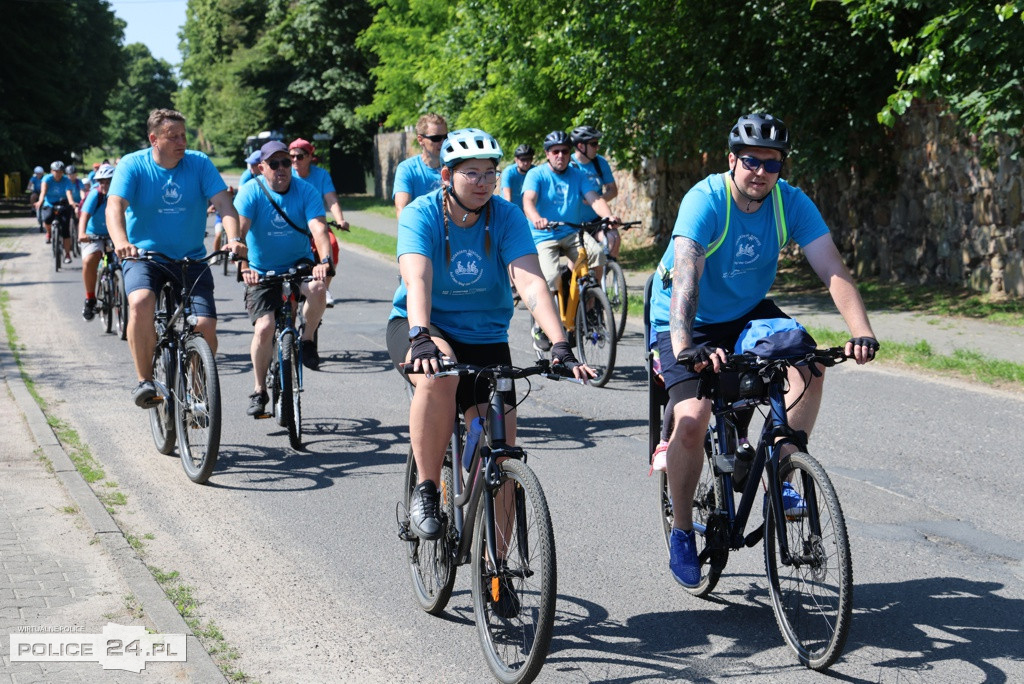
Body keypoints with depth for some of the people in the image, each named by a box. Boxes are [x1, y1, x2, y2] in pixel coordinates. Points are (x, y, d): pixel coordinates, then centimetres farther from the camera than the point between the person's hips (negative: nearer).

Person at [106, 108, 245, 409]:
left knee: (205, 327, -14)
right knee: (141, 303, -32)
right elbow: (115, 206, -20)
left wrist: (233, 239, -31)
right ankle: (145, 380, -19)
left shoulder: (199, 163, -2)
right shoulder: (132, 165, -7)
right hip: (144, 257, -2)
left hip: (191, 259, 2)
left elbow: (224, 203, -11)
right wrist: (121, 243, -40)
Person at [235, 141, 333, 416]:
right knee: (264, 327, -15)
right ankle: (259, 391, 4)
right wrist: (243, 267, -42)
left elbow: (318, 228, -24)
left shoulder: (307, 192, -10)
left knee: (318, 289, -32)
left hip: (299, 263, 1)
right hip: (262, 270, -1)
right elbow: (239, 230, -25)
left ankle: (307, 340, -4)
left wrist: (325, 260, -43)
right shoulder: (251, 192, -13)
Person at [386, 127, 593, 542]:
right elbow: (416, 278, -34)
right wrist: (420, 338, -52)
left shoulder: (507, 217, -13)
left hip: (484, 338, 2)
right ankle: (425, 492, -21)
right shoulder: (420, 214, -17)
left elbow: (531, 281, -26)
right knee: (439, 375, -38)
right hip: (422, 327, -2)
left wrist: (560, 346, -40)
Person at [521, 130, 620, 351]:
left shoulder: (578, 175, 7)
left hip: (573, 233, 3)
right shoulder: (536, 175, -3)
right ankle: (540, 326, 4)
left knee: (597, 253, -27)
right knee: (551, 282, -23)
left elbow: (594, 198, -7)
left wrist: (609, 216, -29)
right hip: (545, 236, -3)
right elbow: (528, 201, -19)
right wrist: (536, 219, -42)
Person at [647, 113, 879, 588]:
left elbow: (833, 269, -22)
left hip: (748, 313, 4)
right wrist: (684, 347, -56)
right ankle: (681, 531, 1)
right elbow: (686, 273, -40)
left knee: (808, 367, -24)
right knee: (692, 419, -21)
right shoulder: (705, 200, -25)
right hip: (688, 322, -4)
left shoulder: (791, 204, -13)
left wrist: (861, 332, -39)